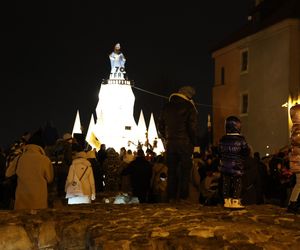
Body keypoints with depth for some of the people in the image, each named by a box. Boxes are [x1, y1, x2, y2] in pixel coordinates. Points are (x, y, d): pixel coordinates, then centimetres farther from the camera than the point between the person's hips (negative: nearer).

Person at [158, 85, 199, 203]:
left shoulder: (167, 107, 11)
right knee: (185, 170, 1)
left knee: (171, 171, 9)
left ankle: (171, 197, 10)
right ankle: (183, 197, -2)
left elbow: (160, 126, 13)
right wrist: (194, 143, -3)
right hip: (185, 143, -4)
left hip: (170, 143, 5)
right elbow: (193, 127, -11)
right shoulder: (189, 107, -6)